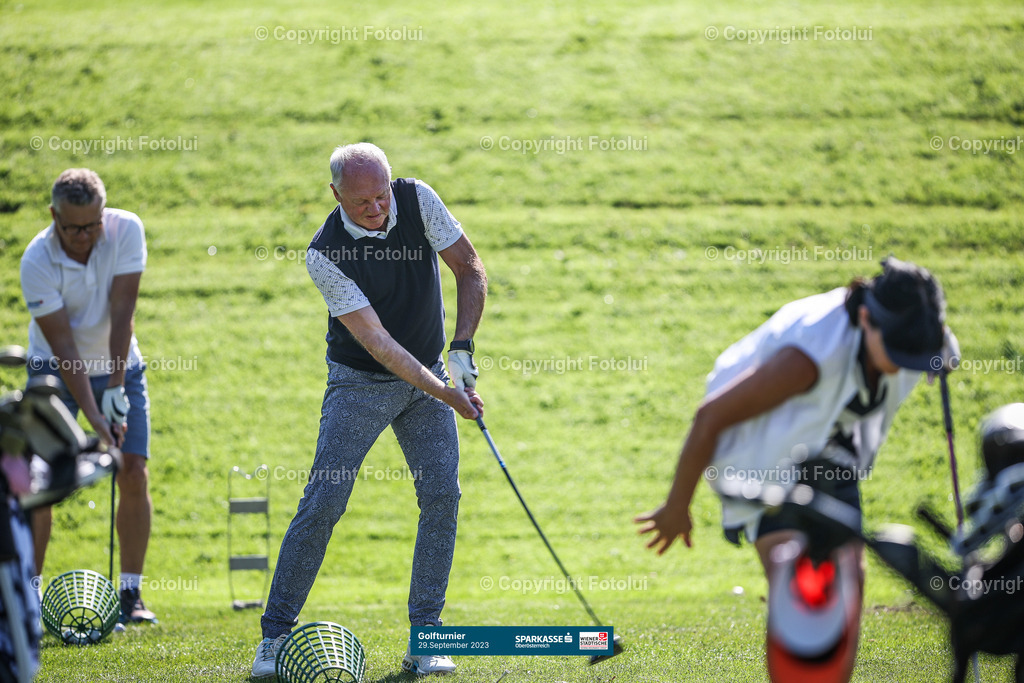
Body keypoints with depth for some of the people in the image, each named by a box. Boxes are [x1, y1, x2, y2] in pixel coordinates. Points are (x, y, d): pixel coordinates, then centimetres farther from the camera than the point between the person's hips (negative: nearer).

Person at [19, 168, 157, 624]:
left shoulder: (126, 229, -19)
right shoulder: (36, 261, -24)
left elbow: (122, 312, -20)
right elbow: (63, 346, -23)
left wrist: (116, 388, -24)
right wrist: (93, 416, -28)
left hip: (119, 365, 2)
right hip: (56, 370, -2)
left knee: (134, 475, -7)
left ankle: (131, 593, 1)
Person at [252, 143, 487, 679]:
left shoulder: (418, 200, -13)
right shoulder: (325, 253, -22)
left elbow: (470, 269, -5)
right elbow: (374, 338, -25)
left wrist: (462, 348, -16)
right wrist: (443, 392, -31)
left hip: (428, 374, 3)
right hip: (359, 382, -3)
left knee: (442, 494, -9)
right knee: (323, 503, -10)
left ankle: (424, 634, -1)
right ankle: (276, 634, -1)